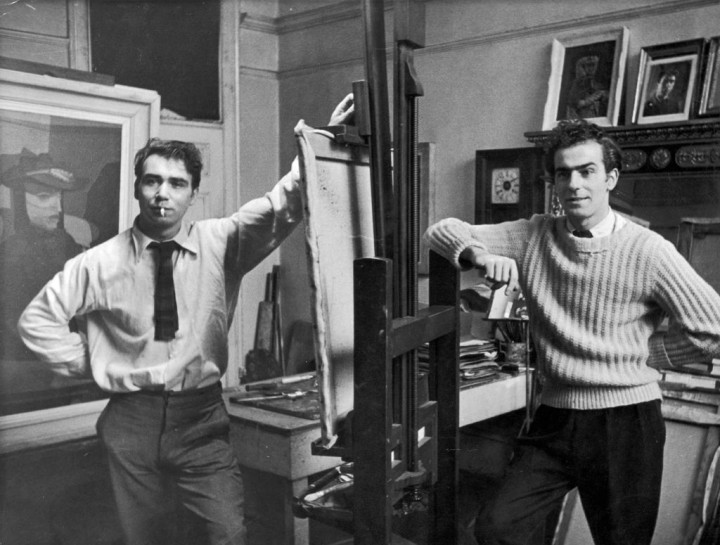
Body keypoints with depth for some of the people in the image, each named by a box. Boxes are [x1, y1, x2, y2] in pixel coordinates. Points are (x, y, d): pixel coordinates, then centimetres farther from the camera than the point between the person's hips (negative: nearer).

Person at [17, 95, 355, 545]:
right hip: (132, 420, 1)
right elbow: (37, 319, 7)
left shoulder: (221, 243, -4)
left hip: (202, 420, 0)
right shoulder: (101, 262, -3)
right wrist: (90, 364, 1)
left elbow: (282, 206, -19)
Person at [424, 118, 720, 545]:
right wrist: (479, 255, -14)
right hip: (555, 418, 3)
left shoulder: (647, 251, -10)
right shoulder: (534, 236, 2)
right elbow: (443, 230, 6)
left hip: (625, 421, -3)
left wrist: (636, 353, -5)